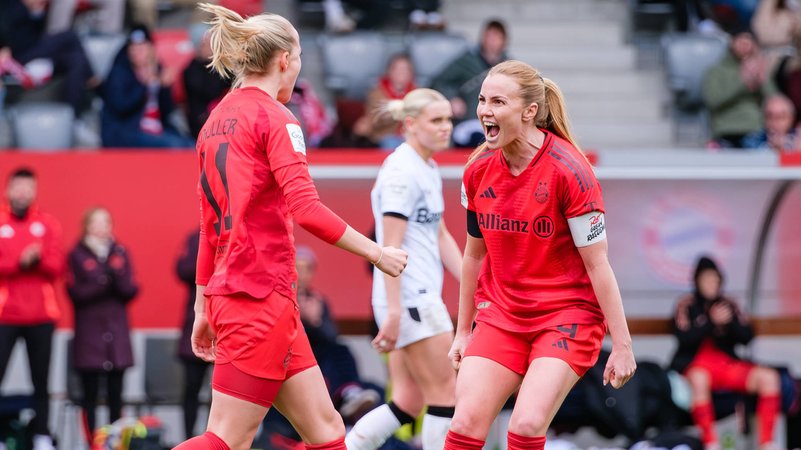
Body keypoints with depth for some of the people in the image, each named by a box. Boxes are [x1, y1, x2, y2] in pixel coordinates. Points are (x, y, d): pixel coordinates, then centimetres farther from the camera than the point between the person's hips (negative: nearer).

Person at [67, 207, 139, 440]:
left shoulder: (120, 253, 12)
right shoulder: (77, 255, 3)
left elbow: (132, 291, 7)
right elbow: (75, 293, -5)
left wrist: (117, 277, -11)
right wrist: (100, 285, -17)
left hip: (117, 333, 3)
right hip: (89, 331, -3)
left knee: (115, 393, 0)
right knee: (90, 393, -5)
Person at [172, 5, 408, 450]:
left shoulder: (216, 122, 16)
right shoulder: (275, 117, -8)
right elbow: (306, 209, -19)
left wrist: (204, 309, 23)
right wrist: (376, 252, -9)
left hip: (228, 294, 9)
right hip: (262, 296, -9)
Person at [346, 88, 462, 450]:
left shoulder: (429, 170, 16)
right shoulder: (402, 172, -14)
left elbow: (440, 235, 21)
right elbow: (390, 247, -19)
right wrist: (393, 312, -23)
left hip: (422, 296, 10)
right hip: (409, 298, -10)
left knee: (407, 404, 8)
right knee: (445, 394, -4)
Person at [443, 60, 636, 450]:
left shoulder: (567, 170, -16)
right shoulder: (478, 171, 0)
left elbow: (597, 264, -14)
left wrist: (621, 345, -14)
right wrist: (463, 331, 17)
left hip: (567, 316, -5)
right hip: (500, 314, 5)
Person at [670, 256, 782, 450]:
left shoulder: (728, 305, 12)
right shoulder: (686, 306, 1)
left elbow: (747, 338, 7)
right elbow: (684, 338, -12)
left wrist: (731, 322, -11)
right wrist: (712, 322, -19)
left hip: (727, 362, 5)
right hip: (694, 364, -4)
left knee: (768, 377, -17)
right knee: (699, 379, -41)